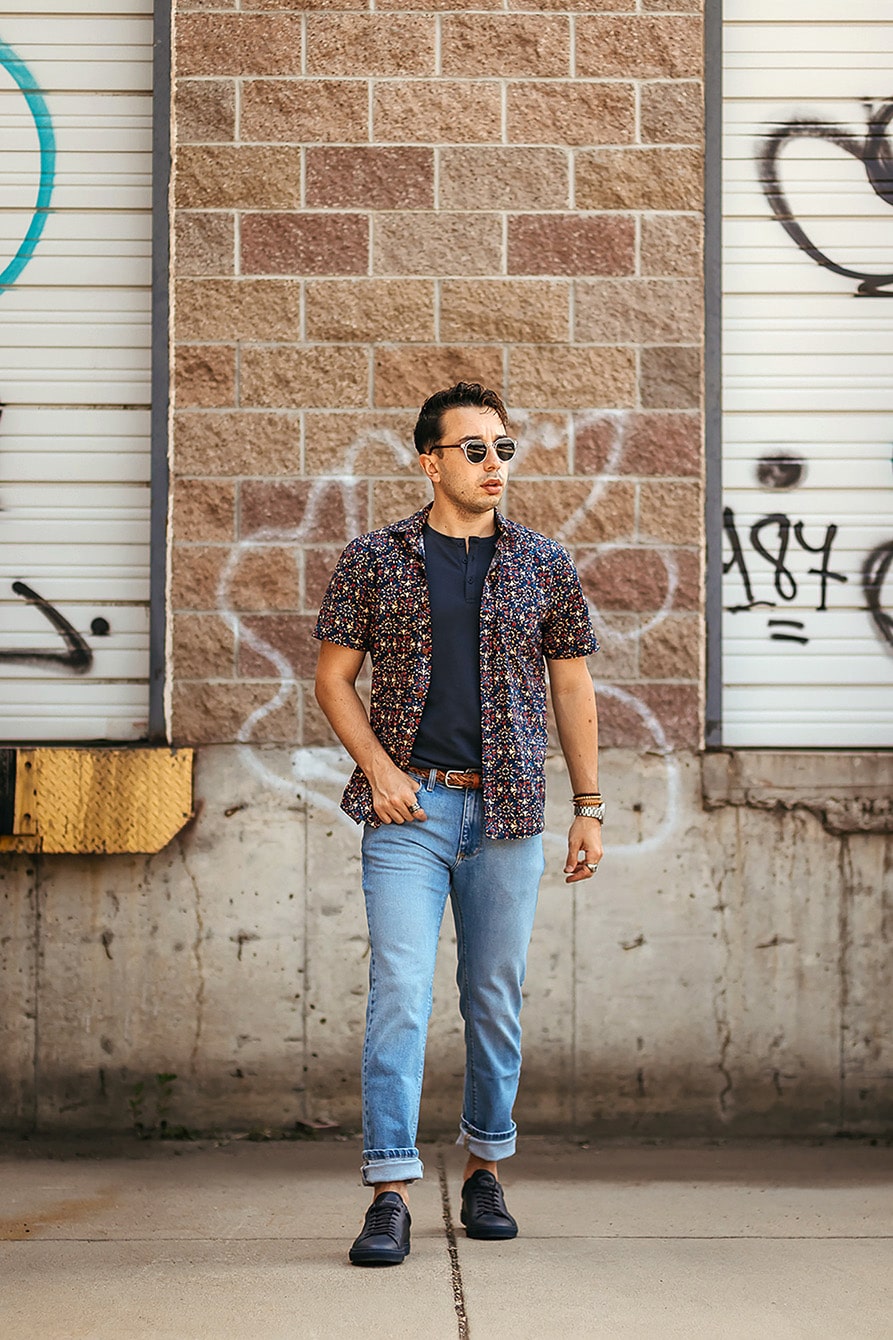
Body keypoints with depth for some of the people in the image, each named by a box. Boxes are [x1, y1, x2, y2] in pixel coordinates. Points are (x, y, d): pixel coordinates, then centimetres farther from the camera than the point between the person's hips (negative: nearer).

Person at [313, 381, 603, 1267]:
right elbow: (333, 676, 6)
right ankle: (390, 1193, -9)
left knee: (496, 998, 8)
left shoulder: (544, 565, 8)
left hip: (507, 811, 2)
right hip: (409, 808, -2)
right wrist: (378, 766, -8)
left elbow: (572, 689, 11)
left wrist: (589, 808, 8)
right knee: (399, 992, -10)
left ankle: (485, 1169, 24)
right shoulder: (373, 560, 4)